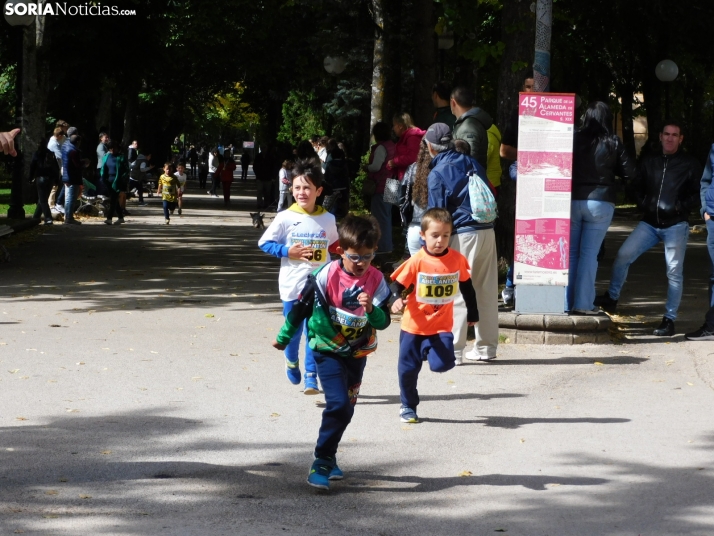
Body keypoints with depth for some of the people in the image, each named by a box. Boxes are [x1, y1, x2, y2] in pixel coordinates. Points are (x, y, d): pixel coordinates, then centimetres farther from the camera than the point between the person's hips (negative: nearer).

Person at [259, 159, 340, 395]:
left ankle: (311, 377, 3)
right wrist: (287, 251, -14)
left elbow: (333, 245, 15)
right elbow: (264, 243, -1)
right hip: (292, 285, 0)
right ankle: (291, 362, 38)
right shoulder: (285, 218, -5)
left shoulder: (328, 219, 1)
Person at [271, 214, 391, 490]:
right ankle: (321, 463, -9)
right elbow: (302, 307, -7)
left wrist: (371, 310, -31)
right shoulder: (326, 276, -19)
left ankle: (328, 457, 33)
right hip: (328, 351, -4)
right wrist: (284, 337, 4)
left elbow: (383, 322, -9)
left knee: (345, 409, 14)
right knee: (338, 405, -19)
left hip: (357, 353, 5)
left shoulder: (376, 279, -10)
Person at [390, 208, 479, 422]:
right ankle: (407, 406, 28)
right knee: (408, 367, 7)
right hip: (414, 326, -1)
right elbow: (398, 284, -9)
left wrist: (473, 314, 20)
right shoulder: (417, 261, -12)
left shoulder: (457, 259, -4)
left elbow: (466, 286, 11)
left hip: (441, 327, 1)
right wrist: (396, 300, -32)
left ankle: (427, 351, 17)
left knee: (442, 364, -17)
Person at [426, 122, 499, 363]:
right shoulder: (470, 162, 11)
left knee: (456, 293, 0)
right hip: (488, 232, 6)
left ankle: (452, 350, 1)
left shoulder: (437, 174, -7)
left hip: (463, 235, -6)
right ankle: (486, 347, 19)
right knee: (487, 291, 11)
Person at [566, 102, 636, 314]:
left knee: (569, 253, 8)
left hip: (572, 201, 1)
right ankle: (583, 303, 0)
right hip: (600, 203, -1)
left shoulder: (574, 138, -3)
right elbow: (629, 173, 1)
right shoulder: (613, 143, -3)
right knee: (589, 254, 3)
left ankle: (566, 302, 8)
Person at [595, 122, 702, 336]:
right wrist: (643, 204, 2)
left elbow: (698, 194, -2)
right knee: (623, 255, -9)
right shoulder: (649, 161, 12)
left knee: (674, 271, -3)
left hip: (675, 225, -4)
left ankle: (669, 320, 2)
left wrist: (680, 207, -15)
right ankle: (611, 299, 6)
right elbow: (636, 186, 20)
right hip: (650, 223, 4)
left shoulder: (690, 164, 0)